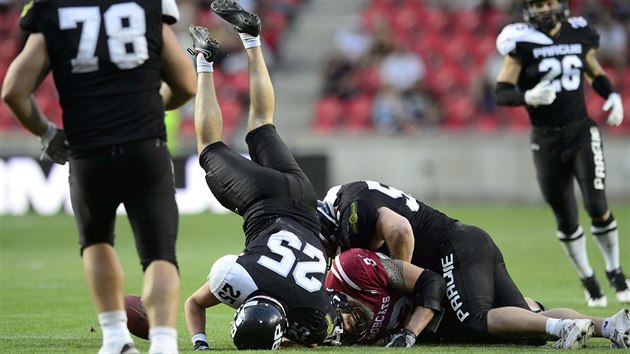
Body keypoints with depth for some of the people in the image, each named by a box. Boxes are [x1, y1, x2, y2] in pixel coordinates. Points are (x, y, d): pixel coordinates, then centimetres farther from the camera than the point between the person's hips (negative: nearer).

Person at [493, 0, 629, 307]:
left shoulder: (579, 35, 4)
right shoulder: (522, 43, -6)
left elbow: (594, 71, 22)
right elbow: (501, 93, -9)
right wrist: (528, 97, -28)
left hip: (582, 132, 1)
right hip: (546, 140, -1)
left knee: (597, 205, -13)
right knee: (565, 218, 7)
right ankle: (587, 279, 26)